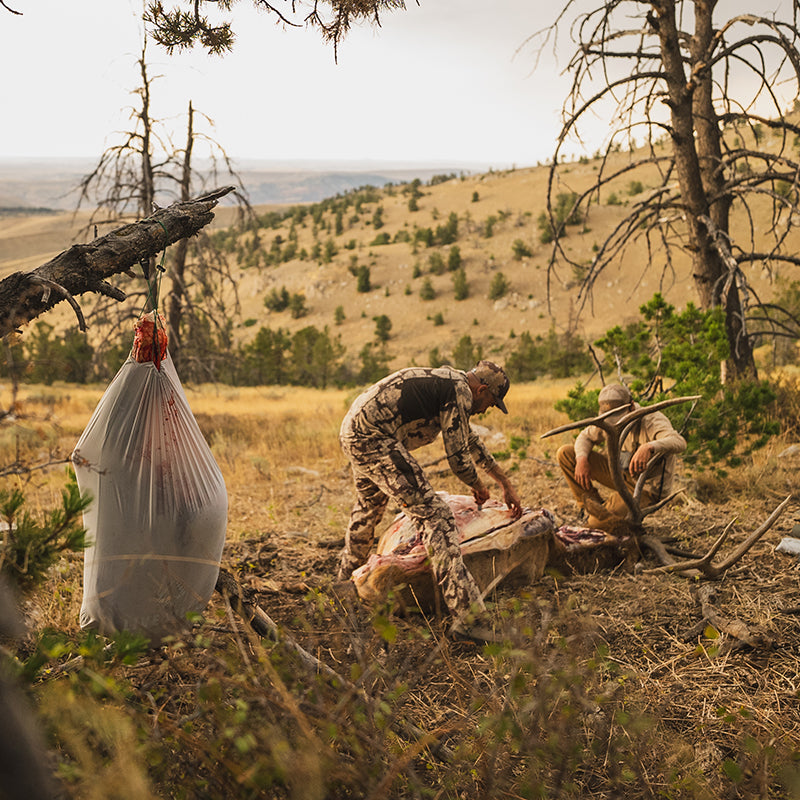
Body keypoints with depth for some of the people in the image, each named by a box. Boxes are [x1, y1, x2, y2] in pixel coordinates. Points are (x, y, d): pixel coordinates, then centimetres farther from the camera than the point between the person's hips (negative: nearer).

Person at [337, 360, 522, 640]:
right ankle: (468, 616, -20)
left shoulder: (448, 380, 21)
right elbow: (458, 456, -7)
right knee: (434, 514, -14)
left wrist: (507, 484, 36)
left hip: (352, 431, 11)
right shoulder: (459, 391, -8)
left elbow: (470, 440, 32)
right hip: (374, 439, -11)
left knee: (370, 502, 34)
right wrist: (478, 486, 14)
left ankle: (347, 573, 59)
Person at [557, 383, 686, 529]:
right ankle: (593, 504, 0)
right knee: (565, 454, -3)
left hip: (645, 488, -7)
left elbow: (679, 442, -45)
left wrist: (649, 447, -65)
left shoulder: (652, 420, -27)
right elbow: (586, 436, 7)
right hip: (621, 473, 7)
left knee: (599, 522, -29)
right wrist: (581, 459, -16)